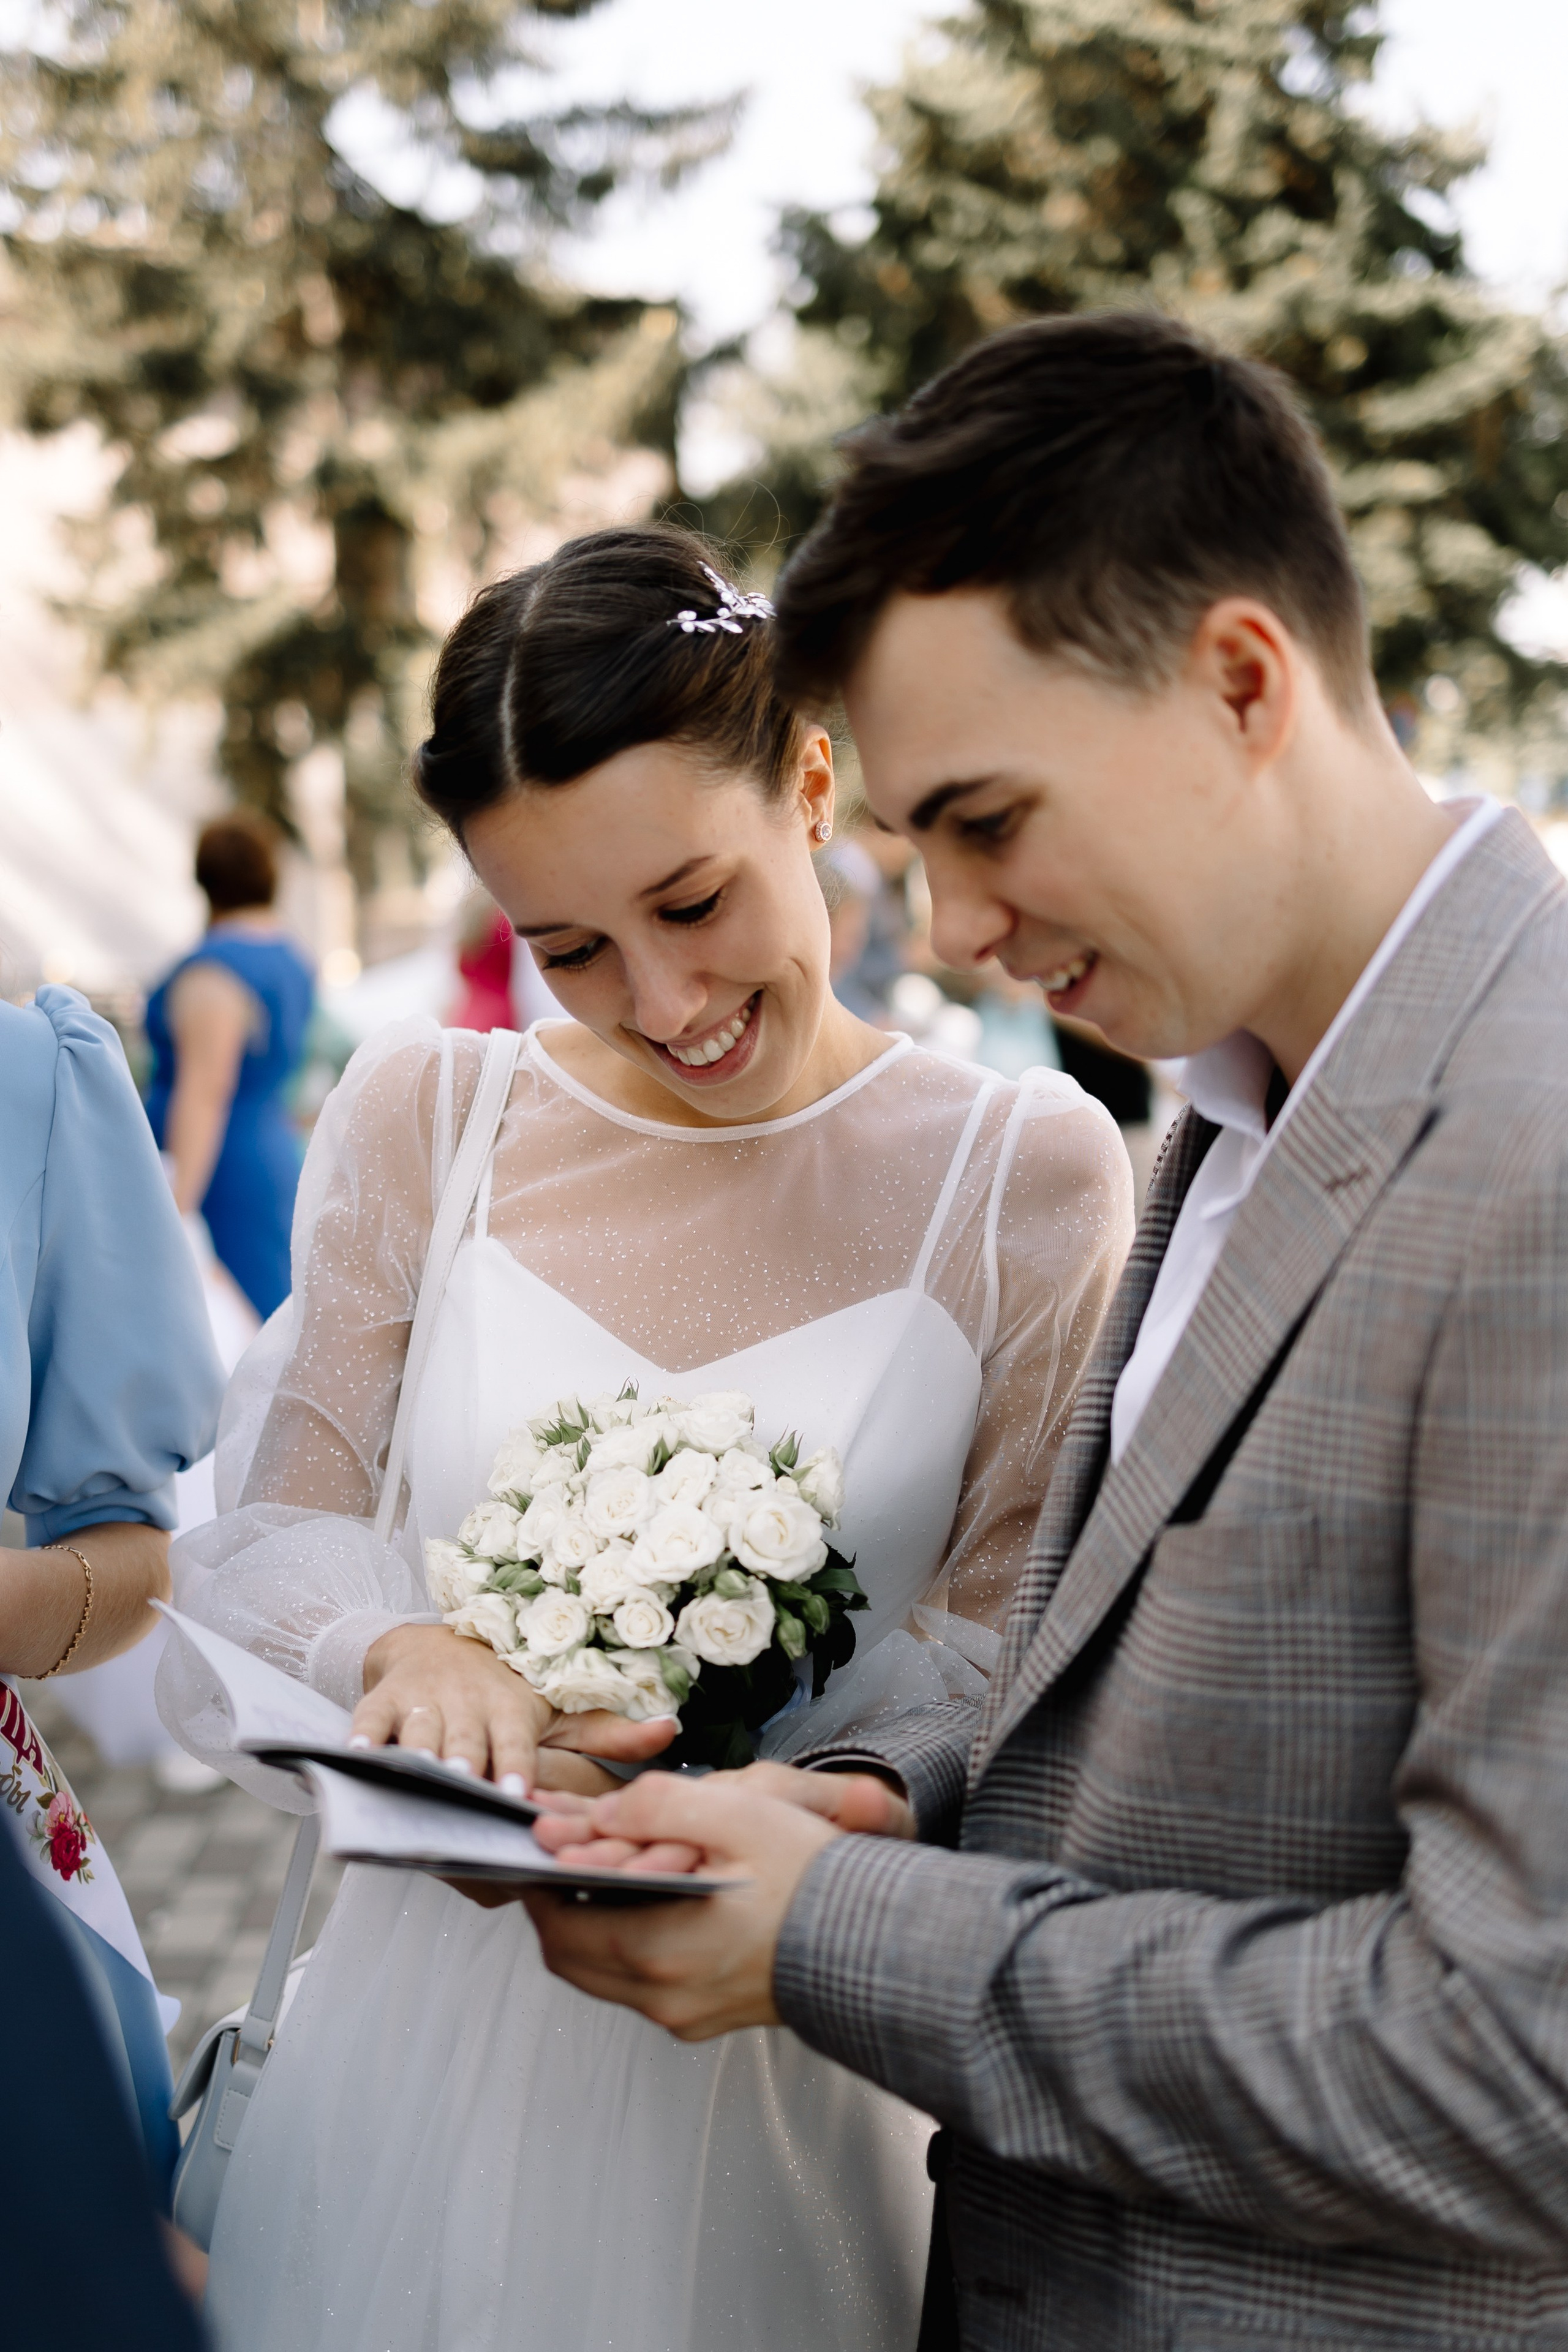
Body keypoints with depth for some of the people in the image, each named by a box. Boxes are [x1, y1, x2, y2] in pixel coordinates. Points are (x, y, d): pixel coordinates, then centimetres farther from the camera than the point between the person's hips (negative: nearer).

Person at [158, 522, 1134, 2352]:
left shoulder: (1027, 1172, -6)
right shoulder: (420, 1123, -1)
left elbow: (1024, 1649, -5)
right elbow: (272, 1536, 0)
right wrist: (400, 1648, -23)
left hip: (783, 2052, -1)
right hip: (425, 2014, 2)